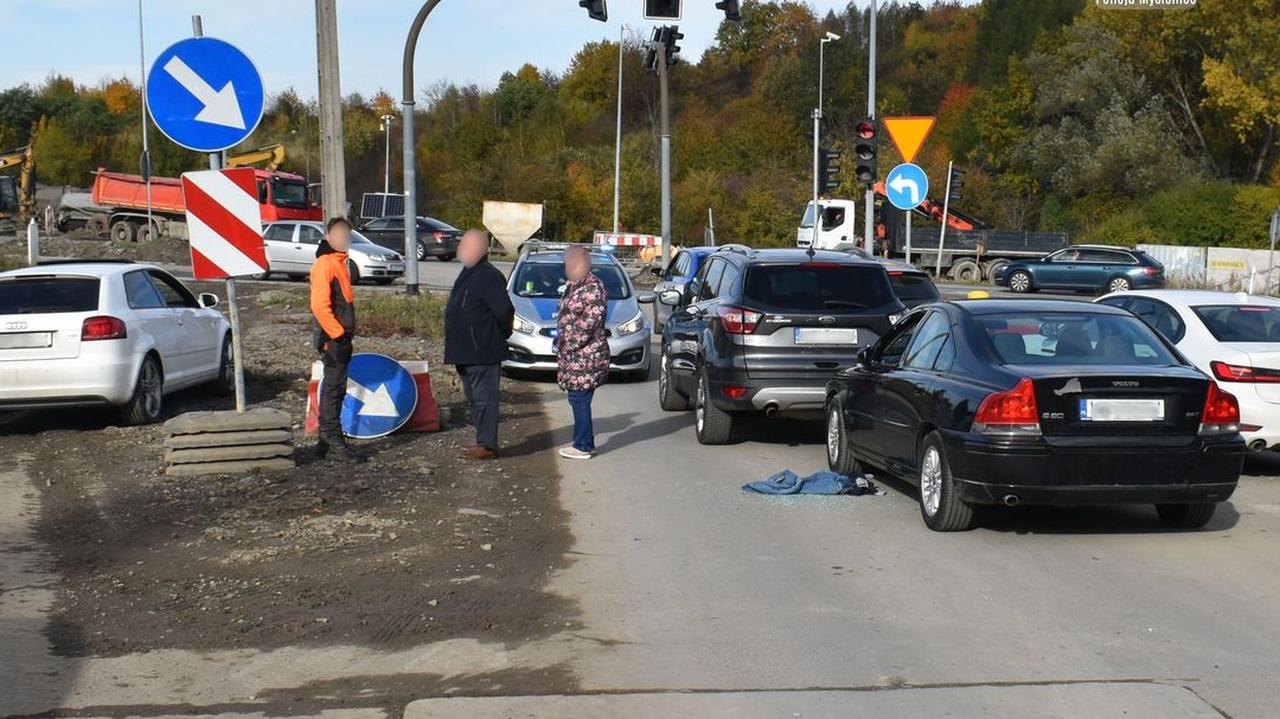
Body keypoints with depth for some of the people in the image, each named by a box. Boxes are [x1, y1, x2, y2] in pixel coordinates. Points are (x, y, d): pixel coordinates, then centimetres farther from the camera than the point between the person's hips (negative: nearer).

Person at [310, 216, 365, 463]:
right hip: (332, 338, -10)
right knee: (335, 387, -8)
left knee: (334, 388, 13)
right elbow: (319, 304, -21)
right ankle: (335, 440, -6)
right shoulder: (324, 264, -13)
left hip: (342, 338, 10)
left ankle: (327, 439, 20)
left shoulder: (339, 263, 18)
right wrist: (337, 333, -19)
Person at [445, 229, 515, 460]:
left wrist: (501, 335, -9)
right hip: (466, 351, 10)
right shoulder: (468, 273, 15)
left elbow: (505, 311, -24)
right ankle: (484, 439, 25)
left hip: (483, 352, -10)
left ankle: (487, 445, -1)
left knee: (483, 397, -6)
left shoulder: (489, 276, -17)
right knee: (474, 397, 16)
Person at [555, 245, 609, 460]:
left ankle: (584, 446, 1)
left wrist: (570, 345, -16)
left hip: (585, 355, -9)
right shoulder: (574, 285, 16)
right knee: (578, 399, 13)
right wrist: (562, 344, 14)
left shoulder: (593, 287, -14)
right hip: (573, 355, 9)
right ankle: (583, 442, 20)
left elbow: (590, 322, -19)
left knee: (580, 399, -5)